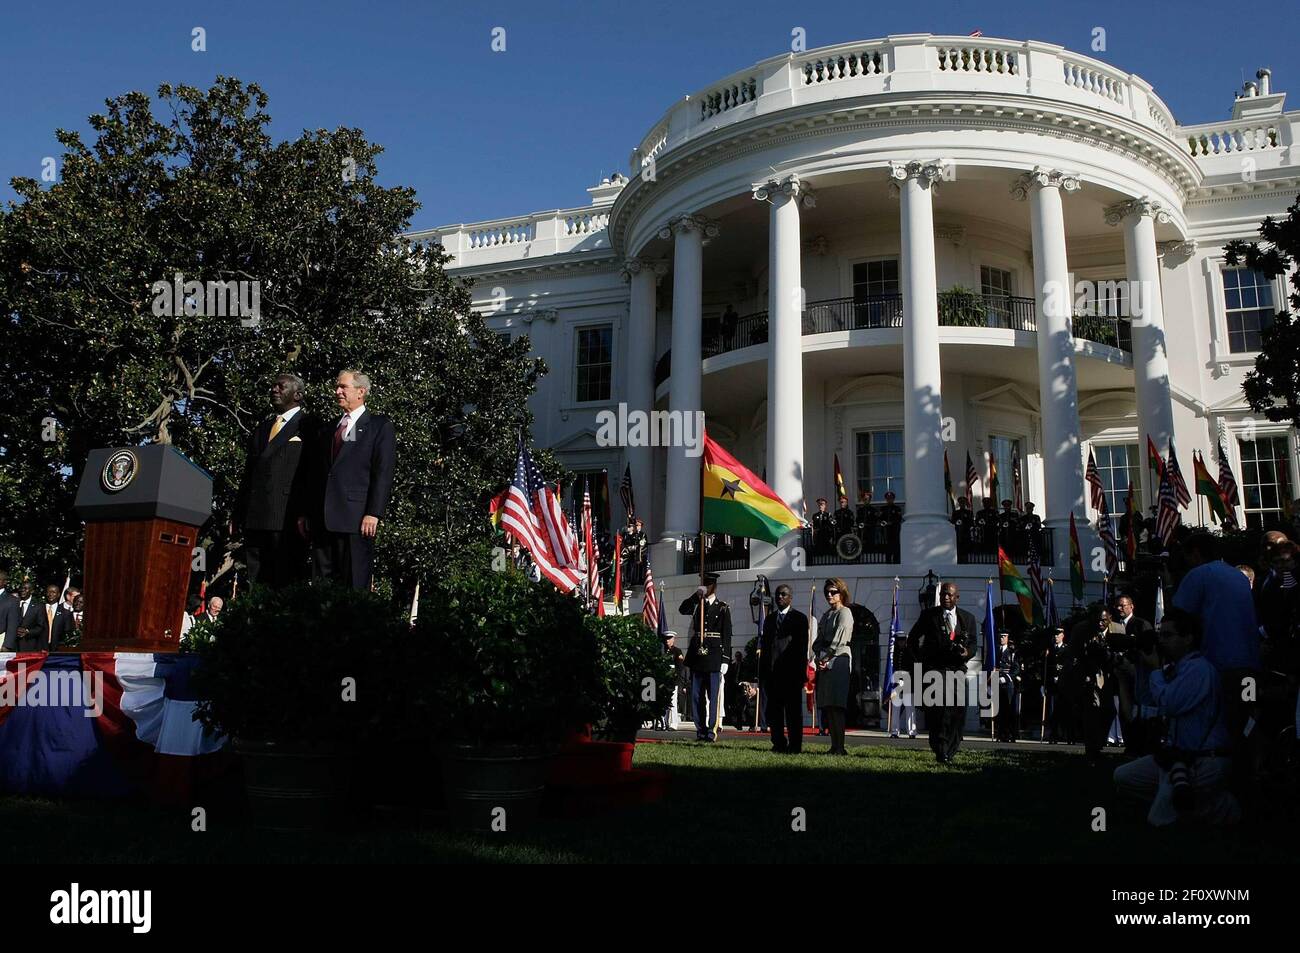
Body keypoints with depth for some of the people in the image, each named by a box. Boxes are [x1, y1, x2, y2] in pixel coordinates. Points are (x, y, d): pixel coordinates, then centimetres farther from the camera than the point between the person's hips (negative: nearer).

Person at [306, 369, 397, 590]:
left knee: (355, 583, -4)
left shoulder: (379, 426, 3)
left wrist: (374, 514, -15)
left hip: (356, 519, -6)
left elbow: (383, 473, -6)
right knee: (323, 582, 6)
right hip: (322, 520, 6)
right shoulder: (328, 429, 21)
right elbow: (316, 473, 20)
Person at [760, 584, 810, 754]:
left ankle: (794, 746, 4)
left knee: (793, 711, -1)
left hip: (791, 672, -5)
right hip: (772, 672, 5)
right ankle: (779, 744, 14)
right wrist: (762, 672, 9)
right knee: (774, 710, 7)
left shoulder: (799, 618, 3)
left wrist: (801, 672, -11)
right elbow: (764, 645, 16)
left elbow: (802, 646, -3)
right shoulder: (769, 619, 18)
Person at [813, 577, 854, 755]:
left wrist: (825, 657, -8)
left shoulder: (844, 613, -3)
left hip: (838, 661, -8)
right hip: (824, 662, 8)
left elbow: (838, 641, -11)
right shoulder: (826, 614, 21)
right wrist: (818, 656, 1)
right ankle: (834, 746, 7)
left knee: (836, 706, -12)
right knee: (827, 707, 5)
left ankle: (840, 747, -12)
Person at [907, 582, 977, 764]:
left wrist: (967, 652, -7)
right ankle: (941, 751, -12)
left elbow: (973, 642, 15)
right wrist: (921, 659, 4)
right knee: (939, 709, -15)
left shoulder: (968, 618, 12)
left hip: (957, 669, 3)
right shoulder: (928, 615, 5)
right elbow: (912, 639, 12)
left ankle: (949, 752, 15)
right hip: (935, 668, -3)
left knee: (958, 711, 1)